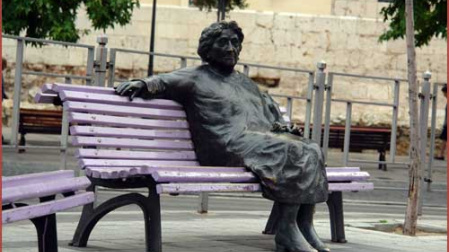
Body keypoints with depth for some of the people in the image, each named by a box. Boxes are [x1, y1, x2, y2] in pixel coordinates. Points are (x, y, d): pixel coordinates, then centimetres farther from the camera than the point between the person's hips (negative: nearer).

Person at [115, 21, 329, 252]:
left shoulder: (244, 82, 33)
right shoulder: (195, 77, 14)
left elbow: (271, 109, 39)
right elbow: (162, 82, 6)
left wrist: (280, 124, 17)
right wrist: (141, 84, -16)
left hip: (264, 138, 7)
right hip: (230, 145, -7)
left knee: (312, 151, -19)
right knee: (292, 152, -30)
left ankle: (305, 228, -23)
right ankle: (286, 231, -29)